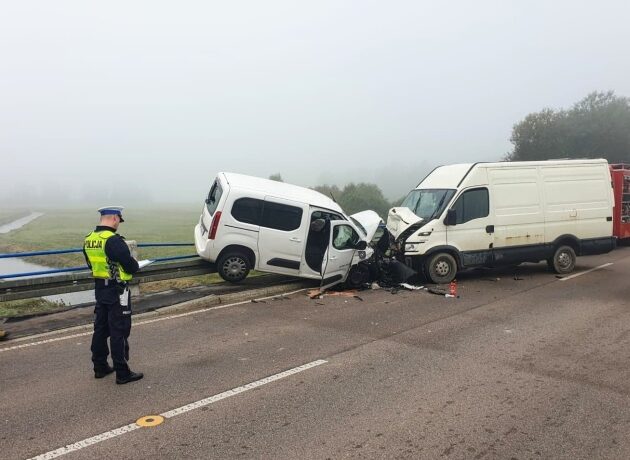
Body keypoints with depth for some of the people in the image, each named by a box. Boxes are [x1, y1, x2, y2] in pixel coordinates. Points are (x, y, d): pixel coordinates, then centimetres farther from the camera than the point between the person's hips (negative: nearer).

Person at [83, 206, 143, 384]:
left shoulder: (89, 240, 5)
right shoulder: (114, 240, -22)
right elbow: (131, 266, -20)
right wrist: (135, 264, 1)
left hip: (99, 288, 8)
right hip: (117, 291, -8)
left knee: (100, 328, 16)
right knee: (119, 331, -2)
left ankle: (100, 367, 27)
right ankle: (122, 373, 5)